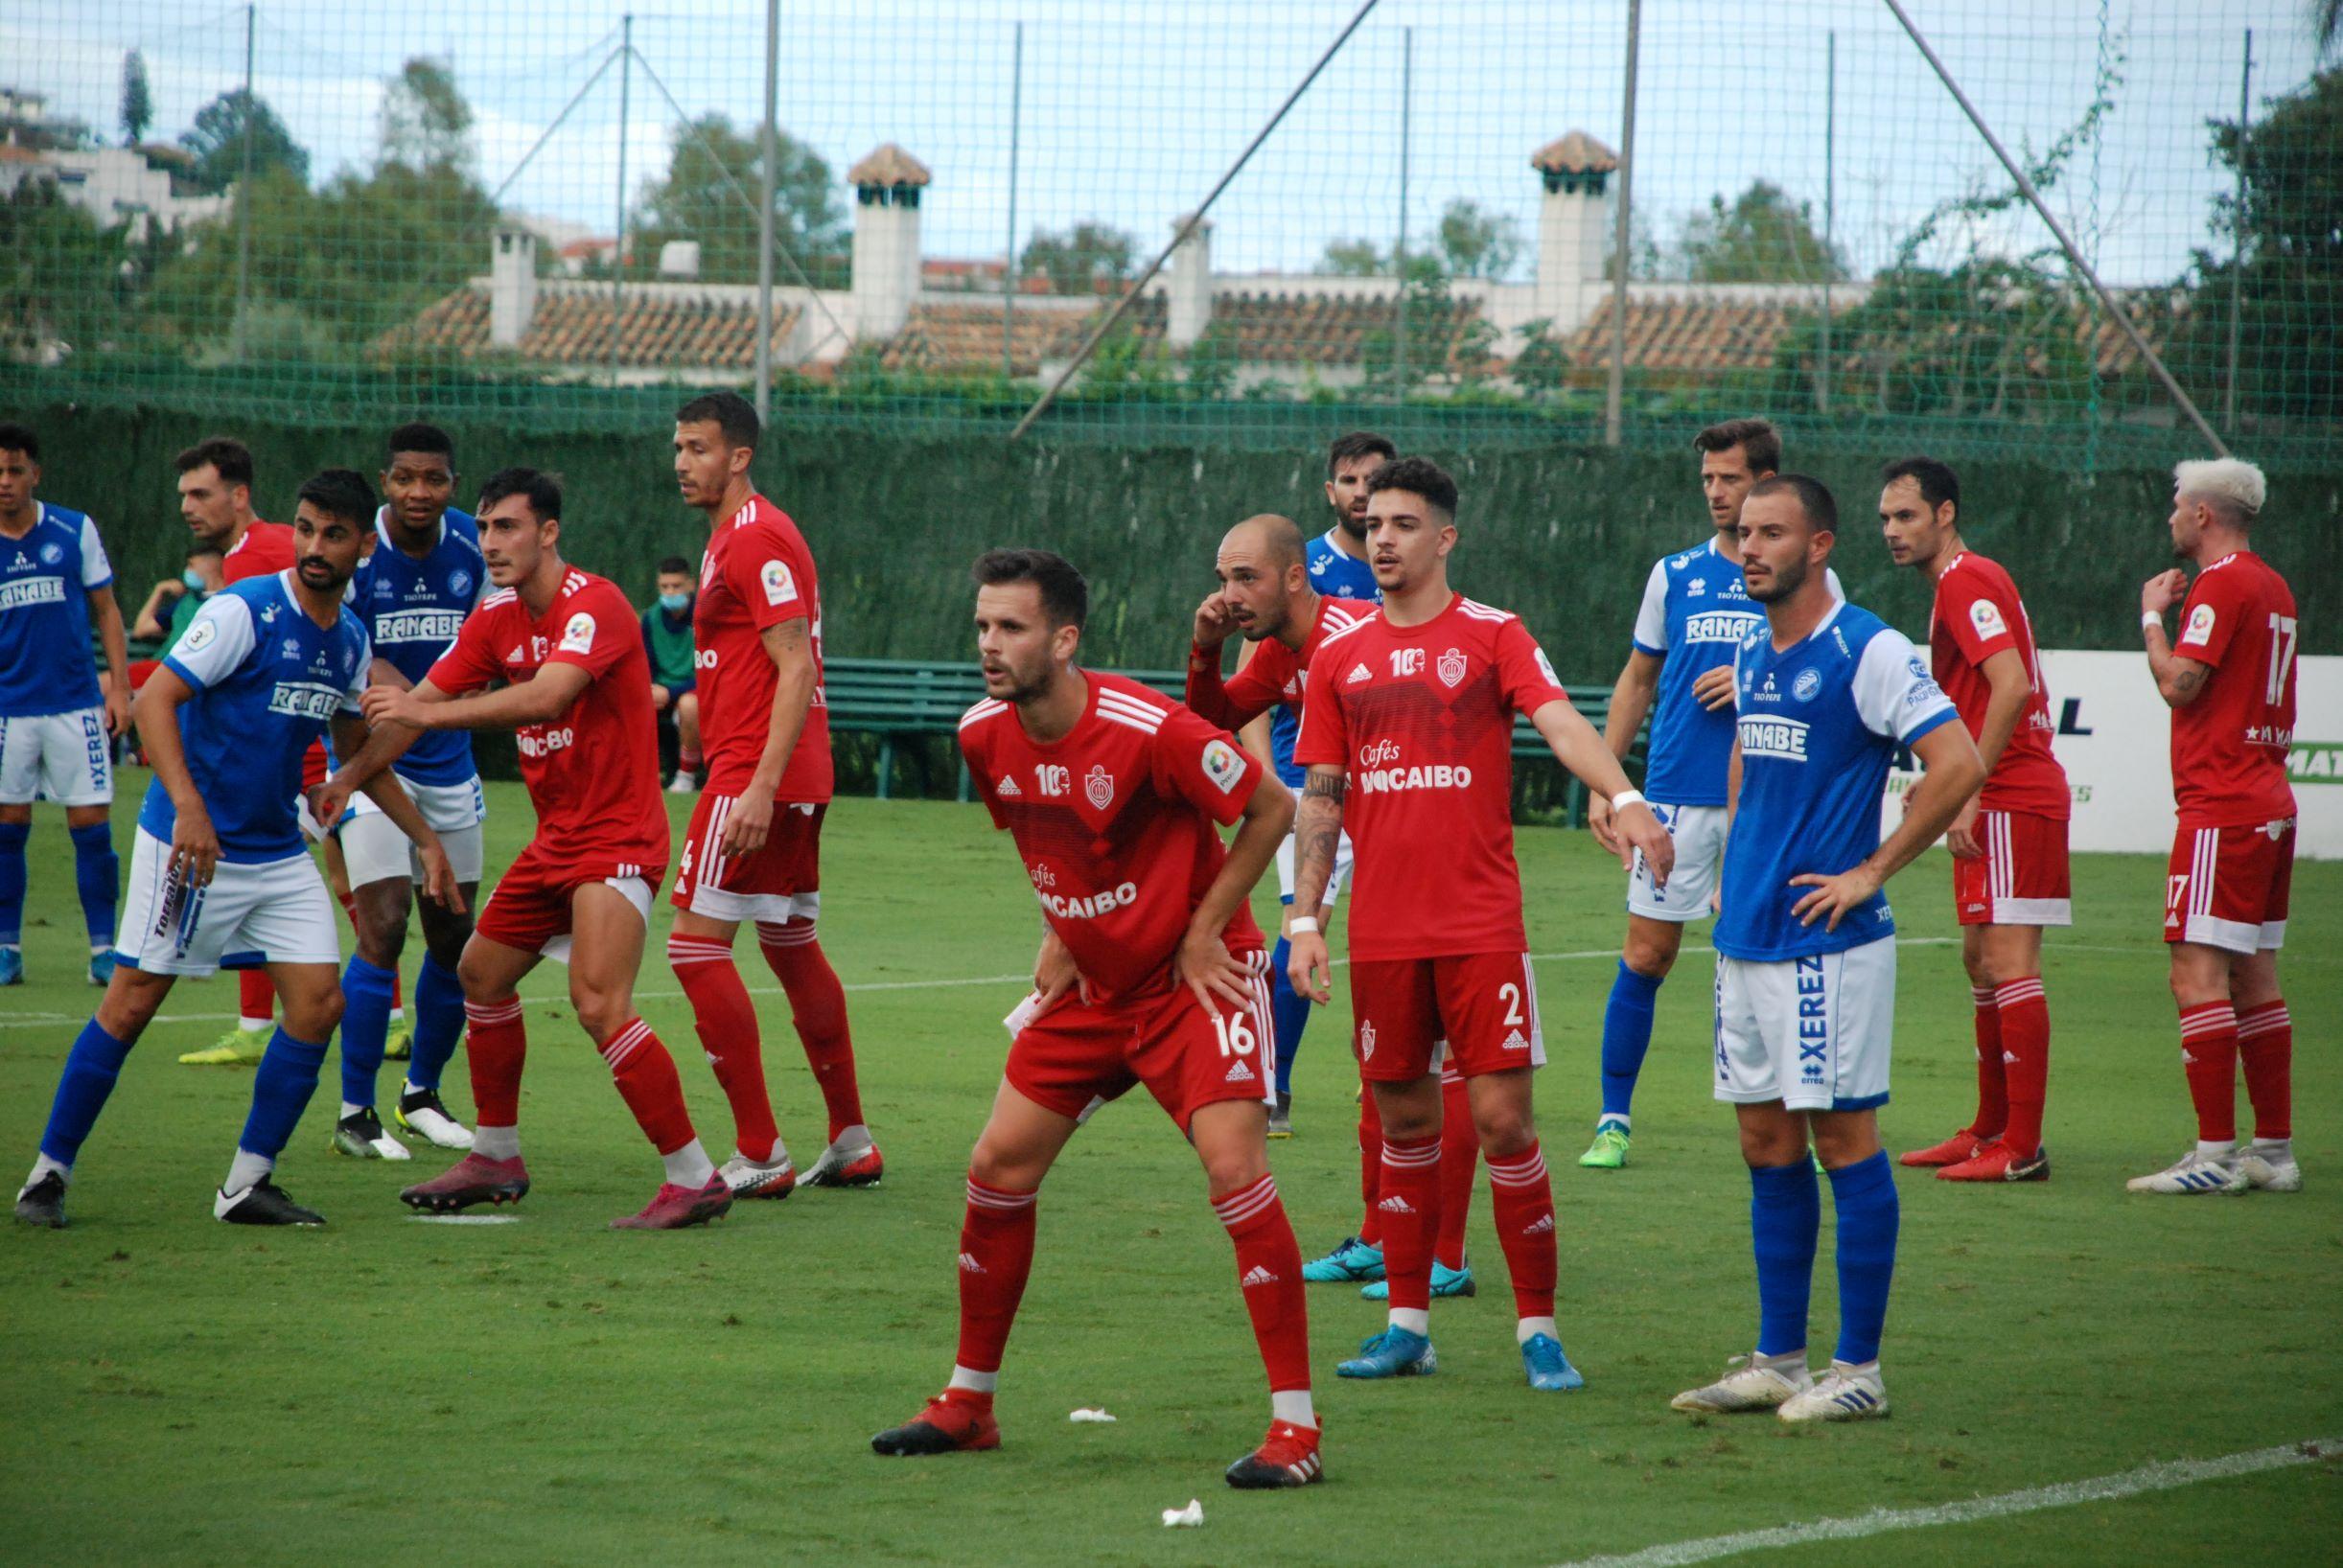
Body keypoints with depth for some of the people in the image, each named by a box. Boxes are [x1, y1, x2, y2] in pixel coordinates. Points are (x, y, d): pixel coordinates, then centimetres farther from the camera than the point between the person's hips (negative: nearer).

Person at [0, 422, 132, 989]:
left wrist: (119, 687, 0)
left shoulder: (76, 531, 2)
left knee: (91, 825, -3)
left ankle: (103, 948, 3)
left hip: (76, 702, -1)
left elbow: (105, 610, 8)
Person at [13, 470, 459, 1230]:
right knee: (131, 1003, -4)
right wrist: (187, 807, -32)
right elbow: (154, 698, -21)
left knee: (318, 1002, -4)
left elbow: (360, 754, 22)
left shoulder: (351, 639, 8)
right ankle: (48, 1175, 7)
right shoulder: (245, 610, -14)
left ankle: (247, 1186, 5)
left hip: (280, 853, 7)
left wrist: (426, 839, 18)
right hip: (194, 845, -7)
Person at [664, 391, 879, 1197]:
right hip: (798, 778, 11)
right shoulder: (732, 538, 18)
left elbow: (797, 664, -20)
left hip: (757, 773, -11)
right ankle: (851, 1142, 20)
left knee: (697, 944, -10)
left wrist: (761, 785, -26)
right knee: (792, 946, 15)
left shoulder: (756, 539, -14)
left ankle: (759, 1154, -11)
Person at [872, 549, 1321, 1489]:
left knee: (1233, 1168, -20)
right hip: (1089, 982, 7)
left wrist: (1202, 931, -13)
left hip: (1192, 978, -7)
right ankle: (968, 1403, 19)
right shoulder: (985, 737, -6)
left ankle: (1295, 1427, -14)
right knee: (999, 1169, 3)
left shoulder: (1148, 731, -26)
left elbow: (1271, 810, -15)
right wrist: (1061, 933, 8)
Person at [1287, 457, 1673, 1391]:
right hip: (1381, 931, 3)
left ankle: (1538, 1330, 1)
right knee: (1403, 1121, 8)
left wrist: (1624, 797, -34)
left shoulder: (1492, 637, 0)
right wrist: (1304, 917, 6)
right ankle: (1407, 1327, 16)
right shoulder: (1341, 658, 10)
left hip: (1481, 922, -3)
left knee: (1502, 1118, -7)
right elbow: (1322, 796, 13)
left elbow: (1562, 724, -15)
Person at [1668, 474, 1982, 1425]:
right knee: (1767, 1147, 10)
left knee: (1843, 1140, -3)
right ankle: (1777, 1361, 16)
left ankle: (1858, 1370, 1)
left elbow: (1958, 765, -17)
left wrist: (1872, 872, -13)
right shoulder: (1752, 656, 12)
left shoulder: (1866, 652, -11)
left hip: (1828, 944, -8)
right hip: (1747, 938, 8)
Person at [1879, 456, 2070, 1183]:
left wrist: (1969, 789, -23)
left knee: (2007, 961, -11)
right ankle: (1992, 1128, 22)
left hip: (2011, 798, -11)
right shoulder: (1960, 583, 19)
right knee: (1982, 959, 15)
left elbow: (2011, 686, -23)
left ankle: (2023, 1149, -12)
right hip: (1997, 798, 11)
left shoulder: (1966, 582, -12)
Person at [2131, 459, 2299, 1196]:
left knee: (2198, 971, -11)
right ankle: (2274, 1150, 13)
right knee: (2254, 976, 12)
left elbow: (2179, 684, -17)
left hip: (2222, 808, -10)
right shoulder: (2274, 588, 17)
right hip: (2270, 802, 10)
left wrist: (2153, 615, -5)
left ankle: (2215, 1154, -16)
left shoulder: (2221, 586, -12)